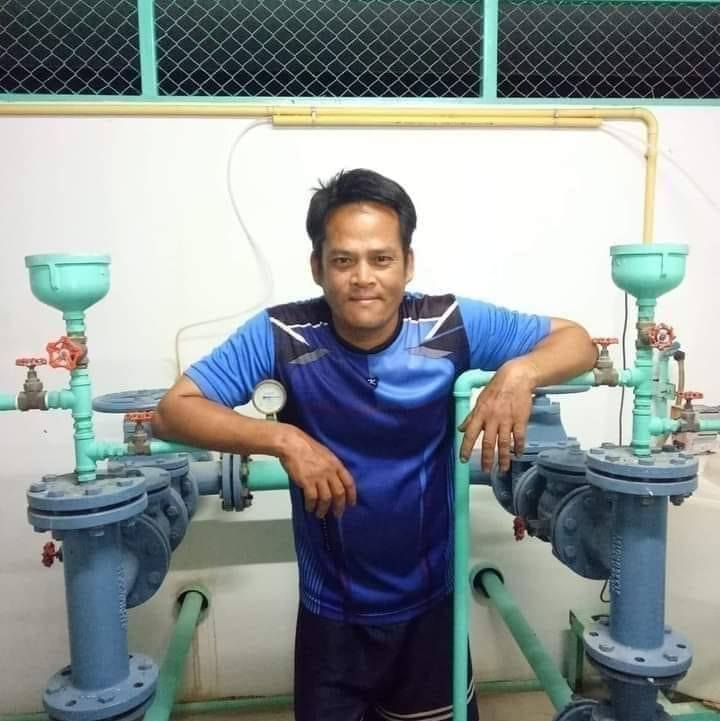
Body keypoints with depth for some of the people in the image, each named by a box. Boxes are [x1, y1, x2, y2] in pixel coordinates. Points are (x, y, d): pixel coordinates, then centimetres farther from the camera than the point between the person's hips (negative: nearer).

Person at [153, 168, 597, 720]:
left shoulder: (451, 325, -16)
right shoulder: (281, 335, -18)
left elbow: (578, 342, -7)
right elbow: (173, 411, -16)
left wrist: (520, 373, -29)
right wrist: (283, 439, -31)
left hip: (430, 604, 1)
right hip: (331, 613, -1)